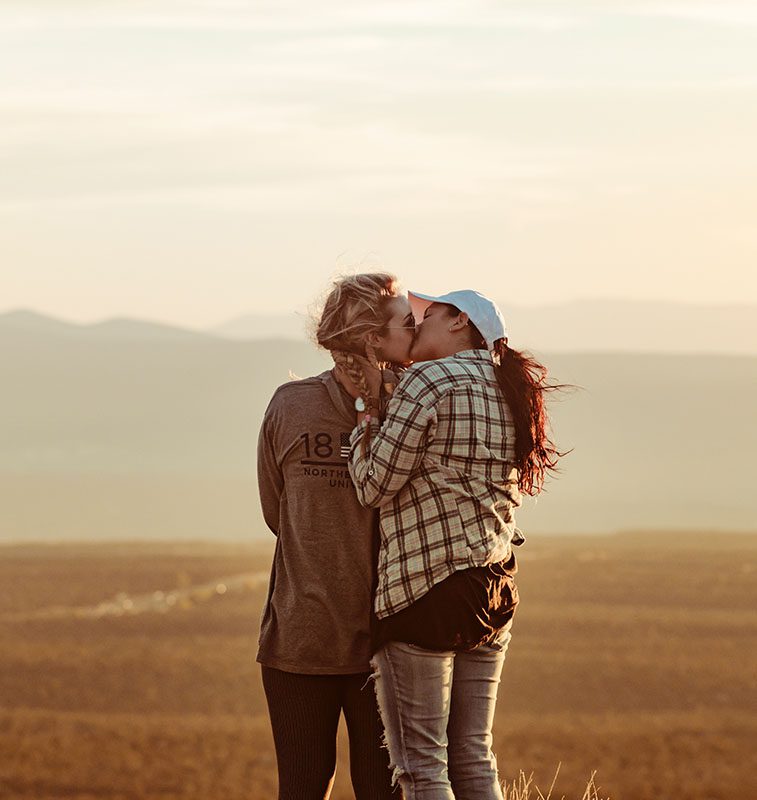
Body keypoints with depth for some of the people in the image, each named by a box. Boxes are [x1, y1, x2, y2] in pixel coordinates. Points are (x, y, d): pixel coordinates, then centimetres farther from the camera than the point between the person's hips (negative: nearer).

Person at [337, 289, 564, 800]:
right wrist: (379, 396, 18)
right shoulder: (508, 392, 14)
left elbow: (373, 487, -8)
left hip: (423, 591, -8)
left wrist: (366, 407, 5)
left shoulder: (429, 381, -9)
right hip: (492, 593, 8)